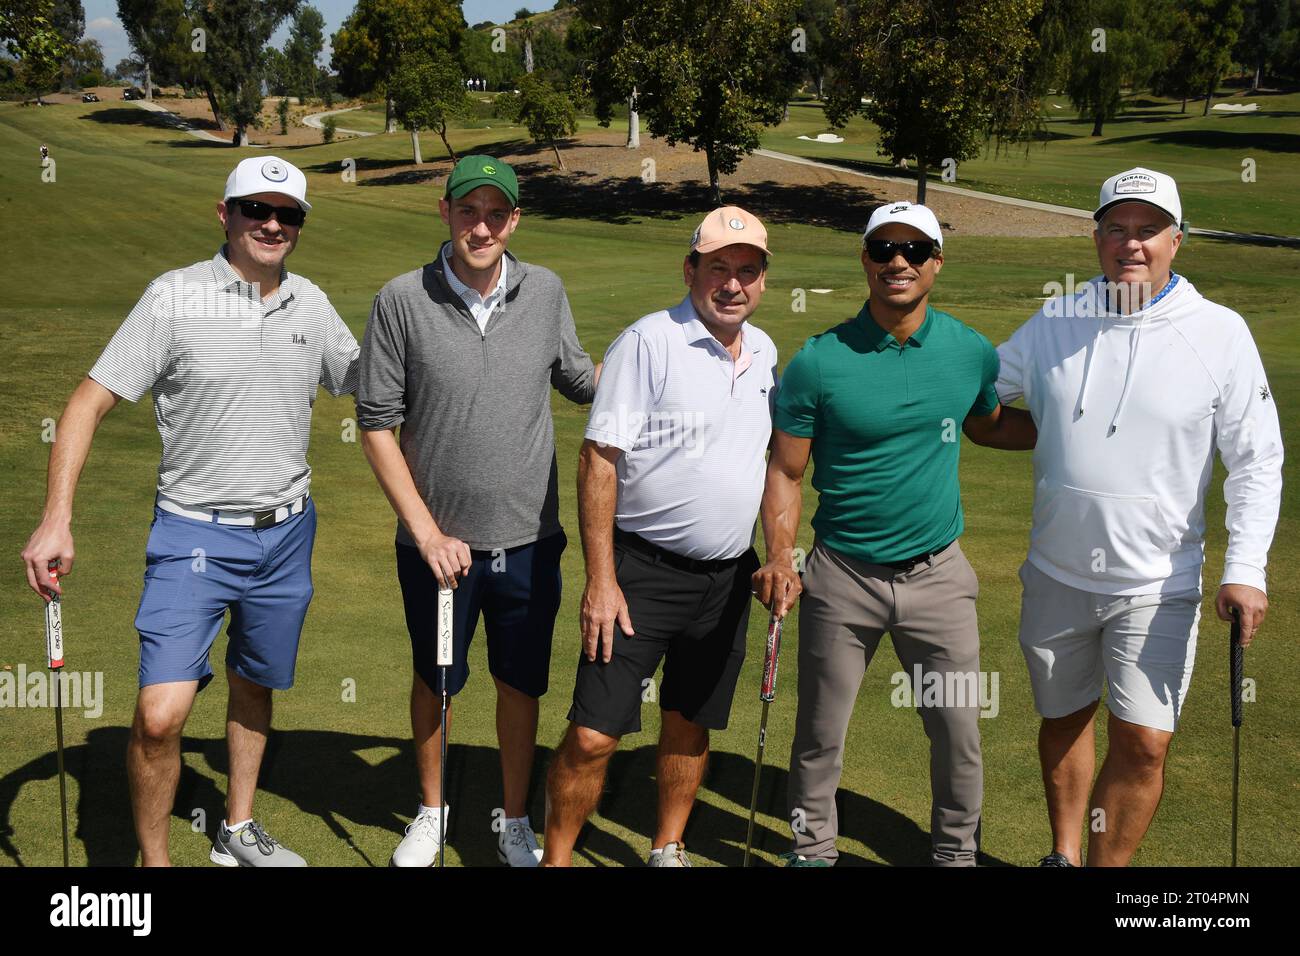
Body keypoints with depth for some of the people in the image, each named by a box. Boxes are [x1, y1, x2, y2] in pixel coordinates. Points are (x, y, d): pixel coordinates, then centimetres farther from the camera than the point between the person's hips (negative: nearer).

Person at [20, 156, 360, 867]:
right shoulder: (175, 297, -9)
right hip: (194, 533, -4)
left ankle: (238, 831, 37)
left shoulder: (310, 304, 4)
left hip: (286, 533, 5)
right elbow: (89, 403, -10)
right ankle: (152, 861, 9)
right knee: (160, 714, -13)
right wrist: (56, 519, -20)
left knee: (253, 688, 17)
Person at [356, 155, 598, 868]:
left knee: (520, 682, 14)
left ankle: (516, 822, 34)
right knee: (434, 680, 17)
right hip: (437, 541, -1)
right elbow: (378, 424, -7)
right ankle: (431, 811, 39)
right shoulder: (402, 301, -9)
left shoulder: (545, 292, -1)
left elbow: (578, 380, 16)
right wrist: (427, 532, -11)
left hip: (528, 539, 2)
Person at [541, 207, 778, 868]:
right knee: (593, 734, -6)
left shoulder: (764, 351, 9)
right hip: (643, 571, -6)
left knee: (690, 724, 17)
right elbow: (598, 459, -14)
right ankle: (556, 858, 14)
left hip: (727, 577, 6)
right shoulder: (648, 342, -12)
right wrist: (600, 581, -18)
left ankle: (667, 851, 35)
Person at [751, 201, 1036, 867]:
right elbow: (785, 471, -5)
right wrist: (779, 560, -18)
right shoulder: (818, 361, -9)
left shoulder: (971, 351, -1)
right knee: (820, 736, 11)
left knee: (959, 732, 9)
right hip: (841, 577, -1)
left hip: (938, 575, 2)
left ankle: (956, 852, 33)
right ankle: (812, 850, 34)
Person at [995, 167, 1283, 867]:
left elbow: (1257, 461, -6)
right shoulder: (1056, 322, 0)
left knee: (1143, 744, -6)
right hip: (1056, 574, 3)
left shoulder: (1220, 333, -7)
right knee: (1063, 722, 17)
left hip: (1157, 585, -3)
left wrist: (1245, 568, -16)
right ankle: (1064, 854, 38)